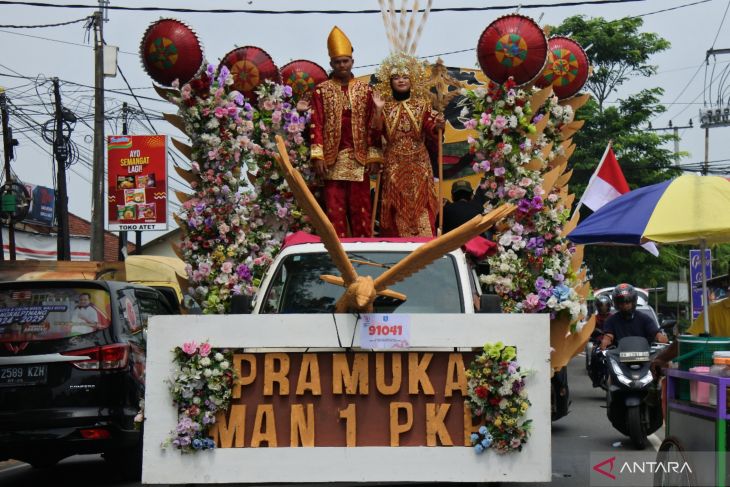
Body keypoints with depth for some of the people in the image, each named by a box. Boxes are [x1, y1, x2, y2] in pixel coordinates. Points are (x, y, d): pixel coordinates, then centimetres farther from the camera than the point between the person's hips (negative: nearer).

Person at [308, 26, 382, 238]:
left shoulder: (365, 90, 9)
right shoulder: (321, 91, 3)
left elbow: (371, 125, 7)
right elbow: (316, 124, -1)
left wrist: (374, 156, 1)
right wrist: (318, 156, -9)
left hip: (358, 159, 1)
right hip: (332, 159, -1)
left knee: (360, 209, 2)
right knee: (335, 210, -1)